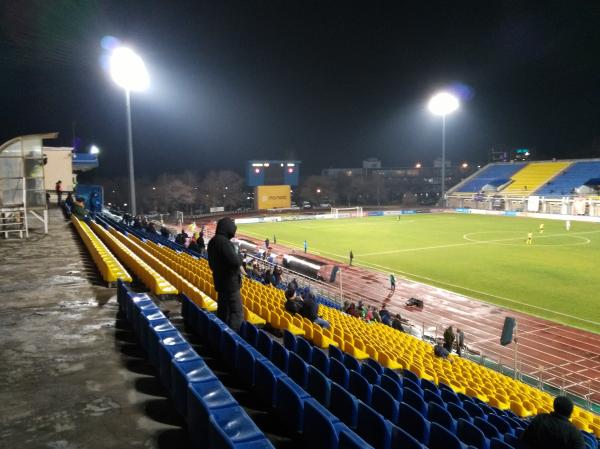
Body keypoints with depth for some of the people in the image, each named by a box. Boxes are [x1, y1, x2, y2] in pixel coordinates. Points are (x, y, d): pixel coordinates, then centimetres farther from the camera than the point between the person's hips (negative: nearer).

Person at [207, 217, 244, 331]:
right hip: (230, 282, -10)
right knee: (237, 312, -6)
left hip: (220, 281, 10)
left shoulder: (213, 241, 9)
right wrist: (239, 257, -9)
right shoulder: (223, 242, -22)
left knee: (223, 310, 19)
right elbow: (235, 261, -29)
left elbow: (212, 263, 18)